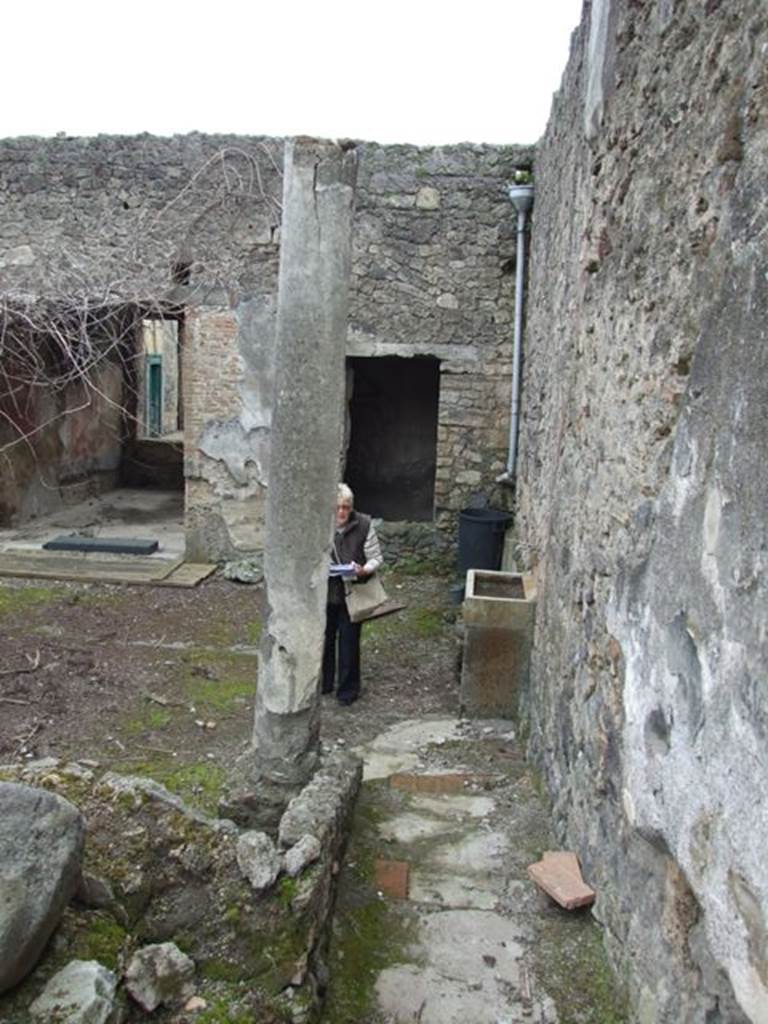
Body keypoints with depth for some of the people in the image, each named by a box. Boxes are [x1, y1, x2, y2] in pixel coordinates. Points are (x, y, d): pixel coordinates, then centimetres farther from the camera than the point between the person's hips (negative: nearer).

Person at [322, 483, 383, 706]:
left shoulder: (364, 525, -13)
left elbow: (376, 558, -6)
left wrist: (364, 570, -26)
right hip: (325, 591, 2)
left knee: (349, 641, 6)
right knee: (324, 637, 16)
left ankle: (348, 689, 23)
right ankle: (323, 683, 36)